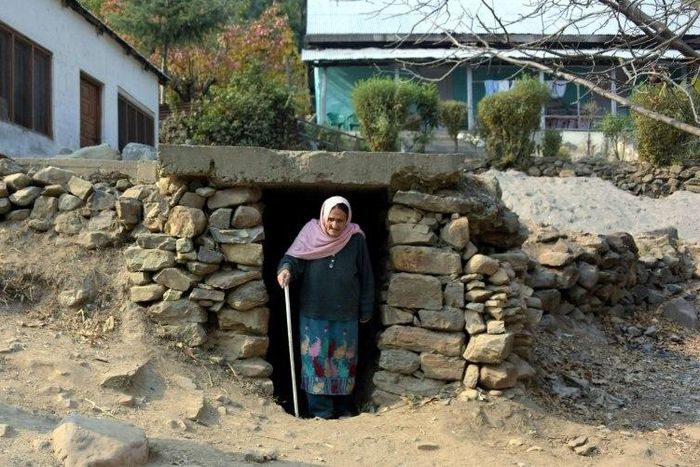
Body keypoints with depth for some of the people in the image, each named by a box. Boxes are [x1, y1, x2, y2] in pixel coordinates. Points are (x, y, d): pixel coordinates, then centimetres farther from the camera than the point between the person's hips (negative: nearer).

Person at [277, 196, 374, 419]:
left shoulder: (356, 239, -4)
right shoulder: (310, 233, -5)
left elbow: (366, 277, 2)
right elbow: (293, 258, -6)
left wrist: (366, 311, 3)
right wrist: (286, 269, -30)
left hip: (345, 314, 1)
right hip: (314, 312, 0)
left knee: (343, 360, 10)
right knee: (316, 359, 1)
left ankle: (344, 407, 24)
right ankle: (320, 410, 8)